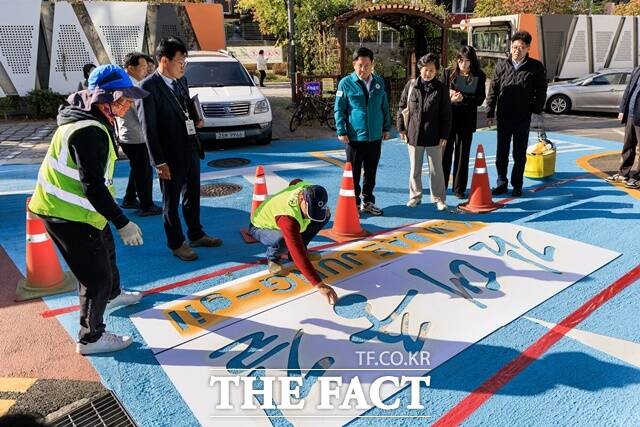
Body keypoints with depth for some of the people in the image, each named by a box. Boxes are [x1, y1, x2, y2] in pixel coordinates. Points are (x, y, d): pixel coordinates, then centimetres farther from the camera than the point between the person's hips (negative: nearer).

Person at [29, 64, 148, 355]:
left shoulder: (86, 119, 6)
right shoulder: (90, 131, -28)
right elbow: (93, 186, -30)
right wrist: (123, 224, -26)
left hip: (78, 208, 11)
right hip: (68, 215, -11)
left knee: (106, 251, 29)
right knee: (96, 276, -1)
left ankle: (113, 295, 55)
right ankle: (91, 339, 16)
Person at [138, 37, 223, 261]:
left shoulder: (181, 80, 6)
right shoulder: (149, 86, -16)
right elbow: (148, 127, -16)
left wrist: (196, 119, -2)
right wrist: (159, 163, -17)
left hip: (190, 150, 7)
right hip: (171, 156, -7)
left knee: (193, 196, 20)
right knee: (171, 202, 10)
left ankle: (196, 234, 38)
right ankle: (176, 243, 25)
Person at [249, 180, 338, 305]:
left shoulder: (309, 190, -26)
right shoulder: (288, 217, -46)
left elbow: (295, 182, 1)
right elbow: (299, 255, -52)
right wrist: (319, 284, -58)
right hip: (261, 227, -6)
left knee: (325, 216, -9)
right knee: (283, 240, -42)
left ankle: (297, 248, 6)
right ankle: (272, 258, -5)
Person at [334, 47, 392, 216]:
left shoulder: (379, 82, 6)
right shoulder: (346, 83, -7)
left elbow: (385, 106, 13)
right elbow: (339, 109, -6)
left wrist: (386, 127, 12)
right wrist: (342, 131, -12)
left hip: (375, 137, 4)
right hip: (354, 137, -4)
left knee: (371, 172, 14)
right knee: (353, 173, 6)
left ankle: (368, 202, 28)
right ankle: (353, 203, 19)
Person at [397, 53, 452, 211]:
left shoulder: (441, 88, -3)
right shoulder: (411, 85, 1)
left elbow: (446, 114, -1)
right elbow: (401, 107, 8)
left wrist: (444, 135, -4)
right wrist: (401, 127, 3)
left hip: (434, 137, -1)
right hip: (413, 134, 1)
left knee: (436, 169, 7)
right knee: (414, 169, 11)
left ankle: (438, 198, 19)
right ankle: (415, 196, 26)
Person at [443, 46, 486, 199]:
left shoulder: (479, 77, 1)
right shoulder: (449, 74, 3)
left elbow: (480, 100, -4)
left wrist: (462, 98, -18)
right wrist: (450, 99, -17)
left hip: (466, 121, 0)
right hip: (448, 119, 0)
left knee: (462, 155, 7)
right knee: (446, 153, 4)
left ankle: (459, 188, 16)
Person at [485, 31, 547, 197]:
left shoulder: (536, 67, -2)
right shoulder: (502, 65, 2)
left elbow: (541, 91, 3)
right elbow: (493, 90, 4)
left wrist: (537, 111, -4)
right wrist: (490, 113, 1)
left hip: (523, 118, -1)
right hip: (503, 117, 2)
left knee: (519, 154, 7)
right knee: (501, 153, 8)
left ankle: (517, 185, 19)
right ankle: (501, 183, 21)